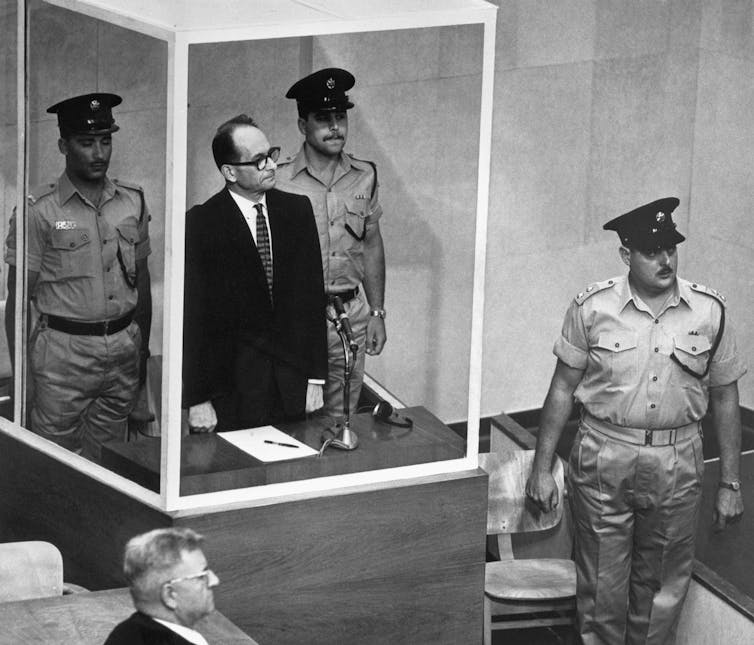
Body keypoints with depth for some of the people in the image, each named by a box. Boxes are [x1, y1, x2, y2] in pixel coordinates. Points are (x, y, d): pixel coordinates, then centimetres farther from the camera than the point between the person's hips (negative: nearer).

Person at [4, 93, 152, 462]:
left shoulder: (133, 203, 7)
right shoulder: (38, 212, -7)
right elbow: (17, 298, -5)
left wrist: (143, 351, 15)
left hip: (123, 349, 4)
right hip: (63, 352, -4)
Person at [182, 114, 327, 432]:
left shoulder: (297, 210, 7)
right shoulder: (201, 224, -7)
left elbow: (311, 296, 8)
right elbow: (193, 314, -7)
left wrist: (315, 377, 3)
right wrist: (197, 400, -10)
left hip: (292, 382, 4)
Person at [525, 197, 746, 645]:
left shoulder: (710, 312, -2)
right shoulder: (592, 309, -5)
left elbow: (725, 398, 6)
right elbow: (563, 389, 3)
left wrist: (730, 483, 5)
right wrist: (542, 469, 2)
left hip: (677, 465, 1)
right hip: (604, 460, -1)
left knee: (662, 590, 11)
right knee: (603, 591, 5)